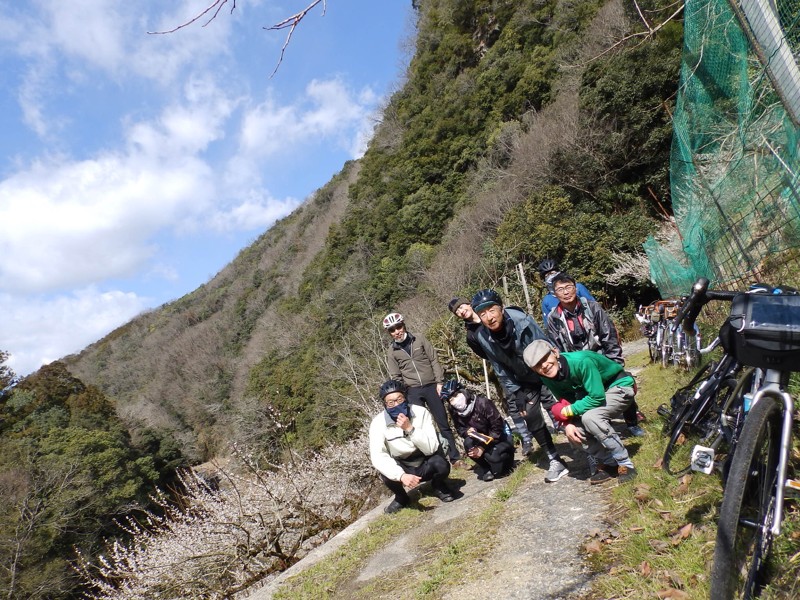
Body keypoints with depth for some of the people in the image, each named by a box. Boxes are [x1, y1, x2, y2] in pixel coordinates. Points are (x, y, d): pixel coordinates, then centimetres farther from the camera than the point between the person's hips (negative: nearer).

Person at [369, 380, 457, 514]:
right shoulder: (378, 422, -20)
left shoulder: (421, 412, -20)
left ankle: (439, 488, 5)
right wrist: (401, 475, -45)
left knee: (441, 464, -32)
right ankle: (401, 498, 3)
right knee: (387, 474, -31)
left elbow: (431, 448, -25)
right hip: (402, 468, 0)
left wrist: (410, 428, -39)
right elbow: (377, 456, -31)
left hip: (426, 466, 0)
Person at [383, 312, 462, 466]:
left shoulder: (419, 338, 3)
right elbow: (396, 377, 5)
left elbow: (434, 360, 2)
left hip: (431, 386, 0)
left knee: (443, 424, 5)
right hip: (413, 391, 0)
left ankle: (455, 458, 14)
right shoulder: (392, 351, 4)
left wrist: (439, 382, -5)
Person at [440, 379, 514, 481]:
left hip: (500, 436, -5)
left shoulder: (482, 403, -29)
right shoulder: (455, 412, -12)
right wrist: (467, 431, -24)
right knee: (468, 443, -27)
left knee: (495, 460, -32)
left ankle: (507, 456, 5)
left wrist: (483, 448, -25)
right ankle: (485, 468, -3)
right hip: (481, 438, 5)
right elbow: (459, 429, 2)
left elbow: (498, 428, -24)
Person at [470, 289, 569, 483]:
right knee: (531, 417, -4)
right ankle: (555, 460, 9)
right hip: (524, 382, 3)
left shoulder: (522, 322, -29)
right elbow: (500, 370, -6)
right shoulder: (483, 337, -17)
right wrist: (515, 394, -9)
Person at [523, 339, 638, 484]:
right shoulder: (548, 378, -13)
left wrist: (568, 411, -25)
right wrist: (568, 423, -19)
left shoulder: (580, 361, -35)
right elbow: (566, 401, -1)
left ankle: (626, 465, -13)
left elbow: (598, 398, -32)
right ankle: (608, 463, 8)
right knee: (571, 426, -9)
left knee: (590, 417, -30)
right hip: (593, 392, 7)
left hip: (620, 386, -7)